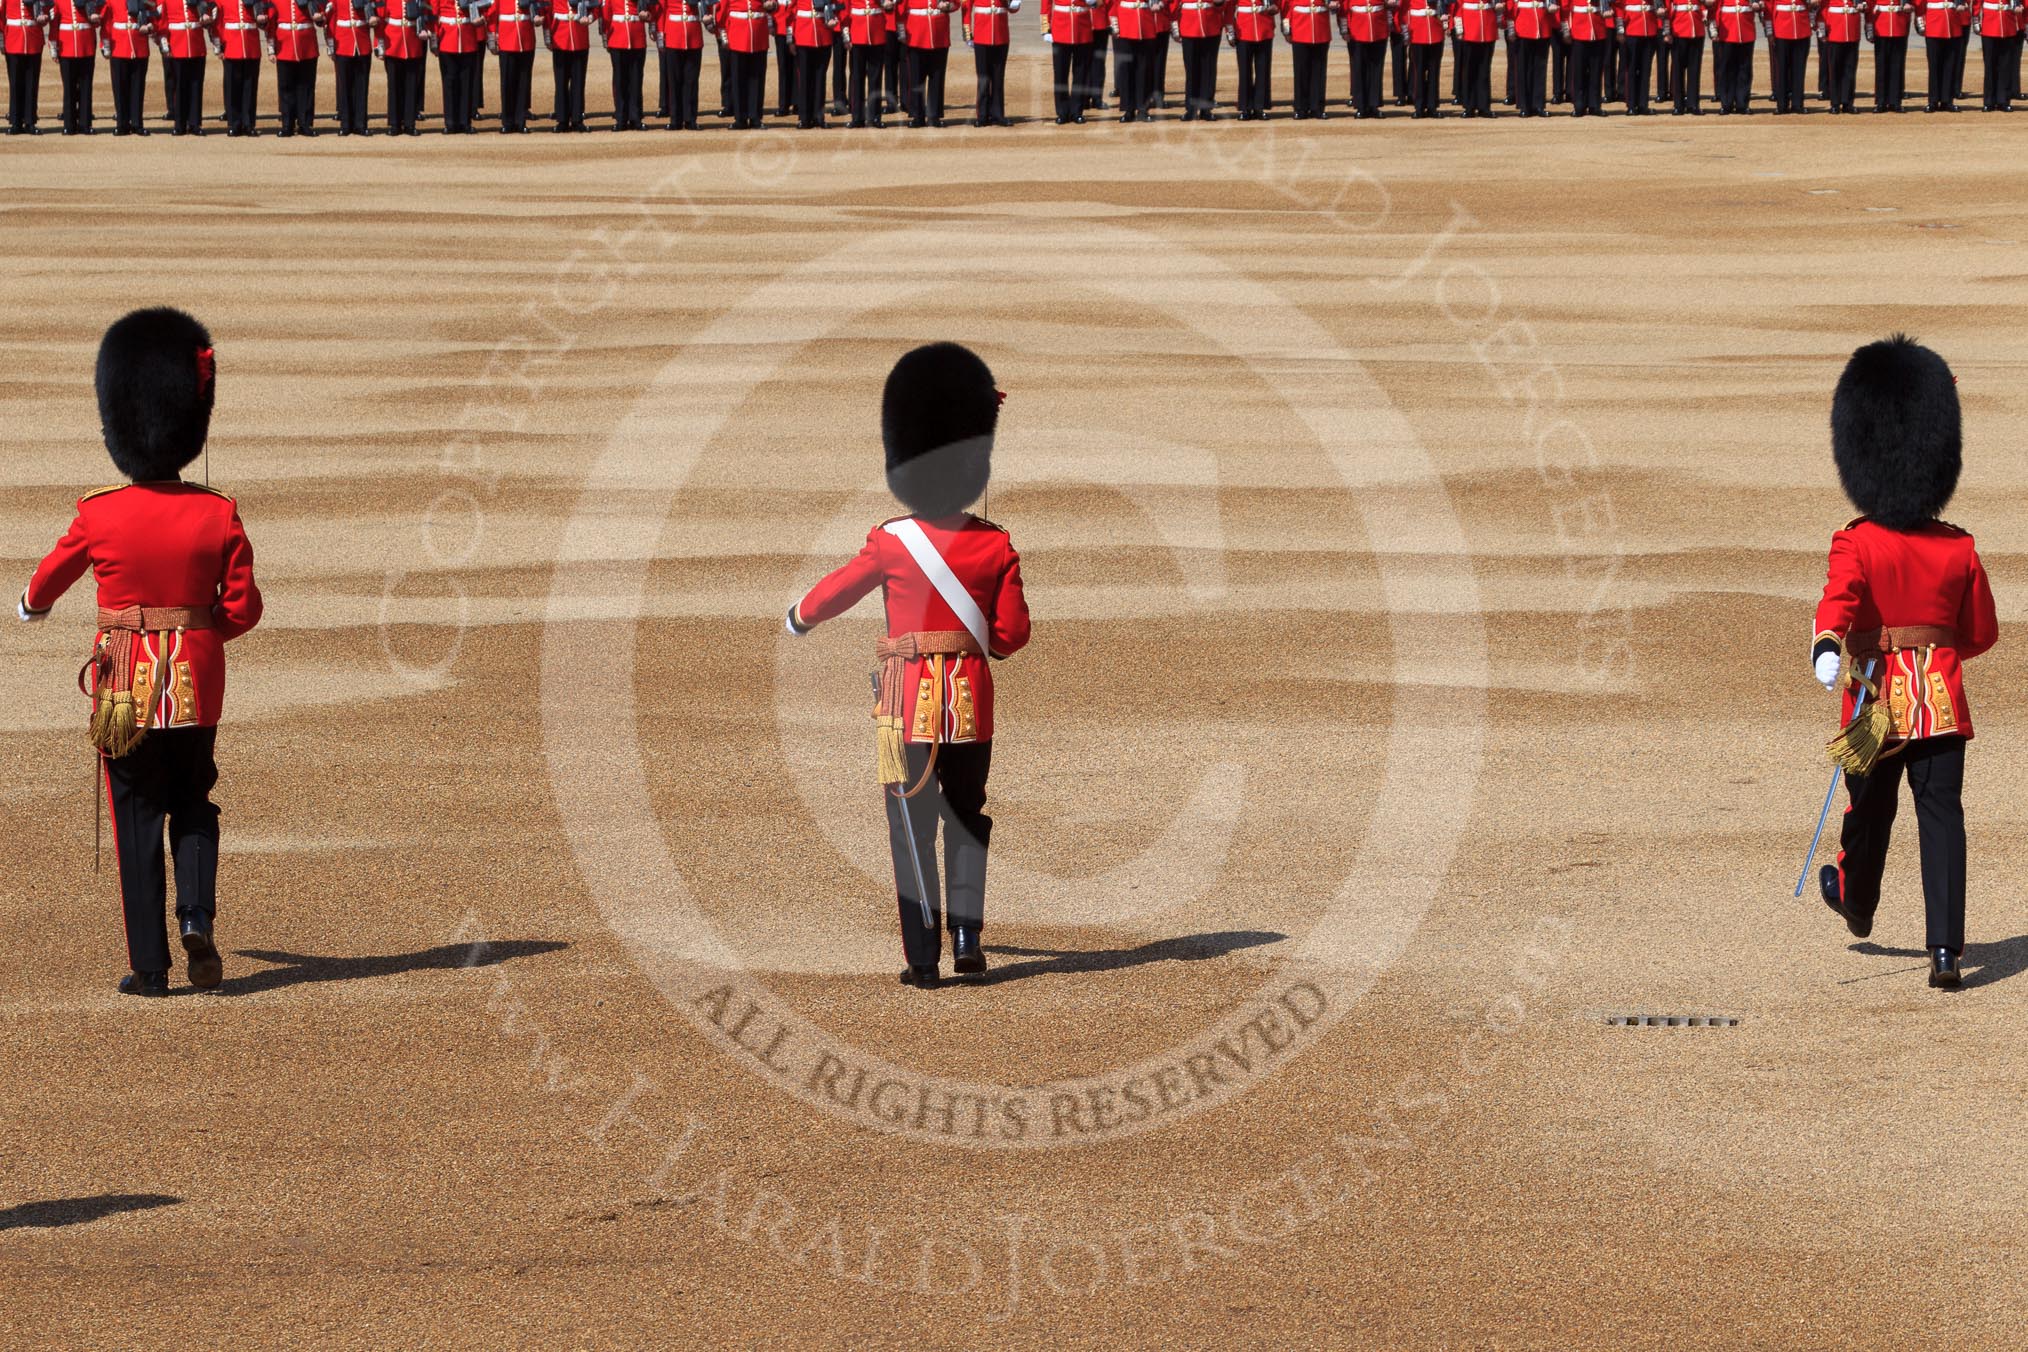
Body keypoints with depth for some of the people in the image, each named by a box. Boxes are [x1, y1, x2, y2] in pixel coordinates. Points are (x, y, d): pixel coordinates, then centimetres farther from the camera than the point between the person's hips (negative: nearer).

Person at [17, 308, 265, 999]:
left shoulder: (99, 515, -9)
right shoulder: (219, 515, -7)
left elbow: (48, 579, 9)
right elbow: (243, 607, -4)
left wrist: (32, 604, 32)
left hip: (127, 686, -1)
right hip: (198, 684, 1)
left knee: (137, 823, 7)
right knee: (193, 806, 19)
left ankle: (149, 967, 6)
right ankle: (197, 919, -4)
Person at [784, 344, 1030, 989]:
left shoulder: (891, 543, -8)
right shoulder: (997, 546, -3)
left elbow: (834, 592, 5)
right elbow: (1013, 632, -1)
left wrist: (799, 618, 26)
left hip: (910, 698, -2)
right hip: (972, 697, 2)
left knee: (912, 826, 4)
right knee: (967, 816, 18)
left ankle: (923, 958, 2)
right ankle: (967, 935, 10)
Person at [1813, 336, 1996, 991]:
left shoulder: (1856, 545, -11)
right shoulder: (1960, 549, -2)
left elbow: (1838, 600, -31)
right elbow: (1982, 632, 7)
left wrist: (1828, 652, -47)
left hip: (1876, 698, -1)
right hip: (1943, 702, 1)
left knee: (1870, 810, 20)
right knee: (1941, 819, 0)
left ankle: (1856, 903, 47)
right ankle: (1945, 948, -12)